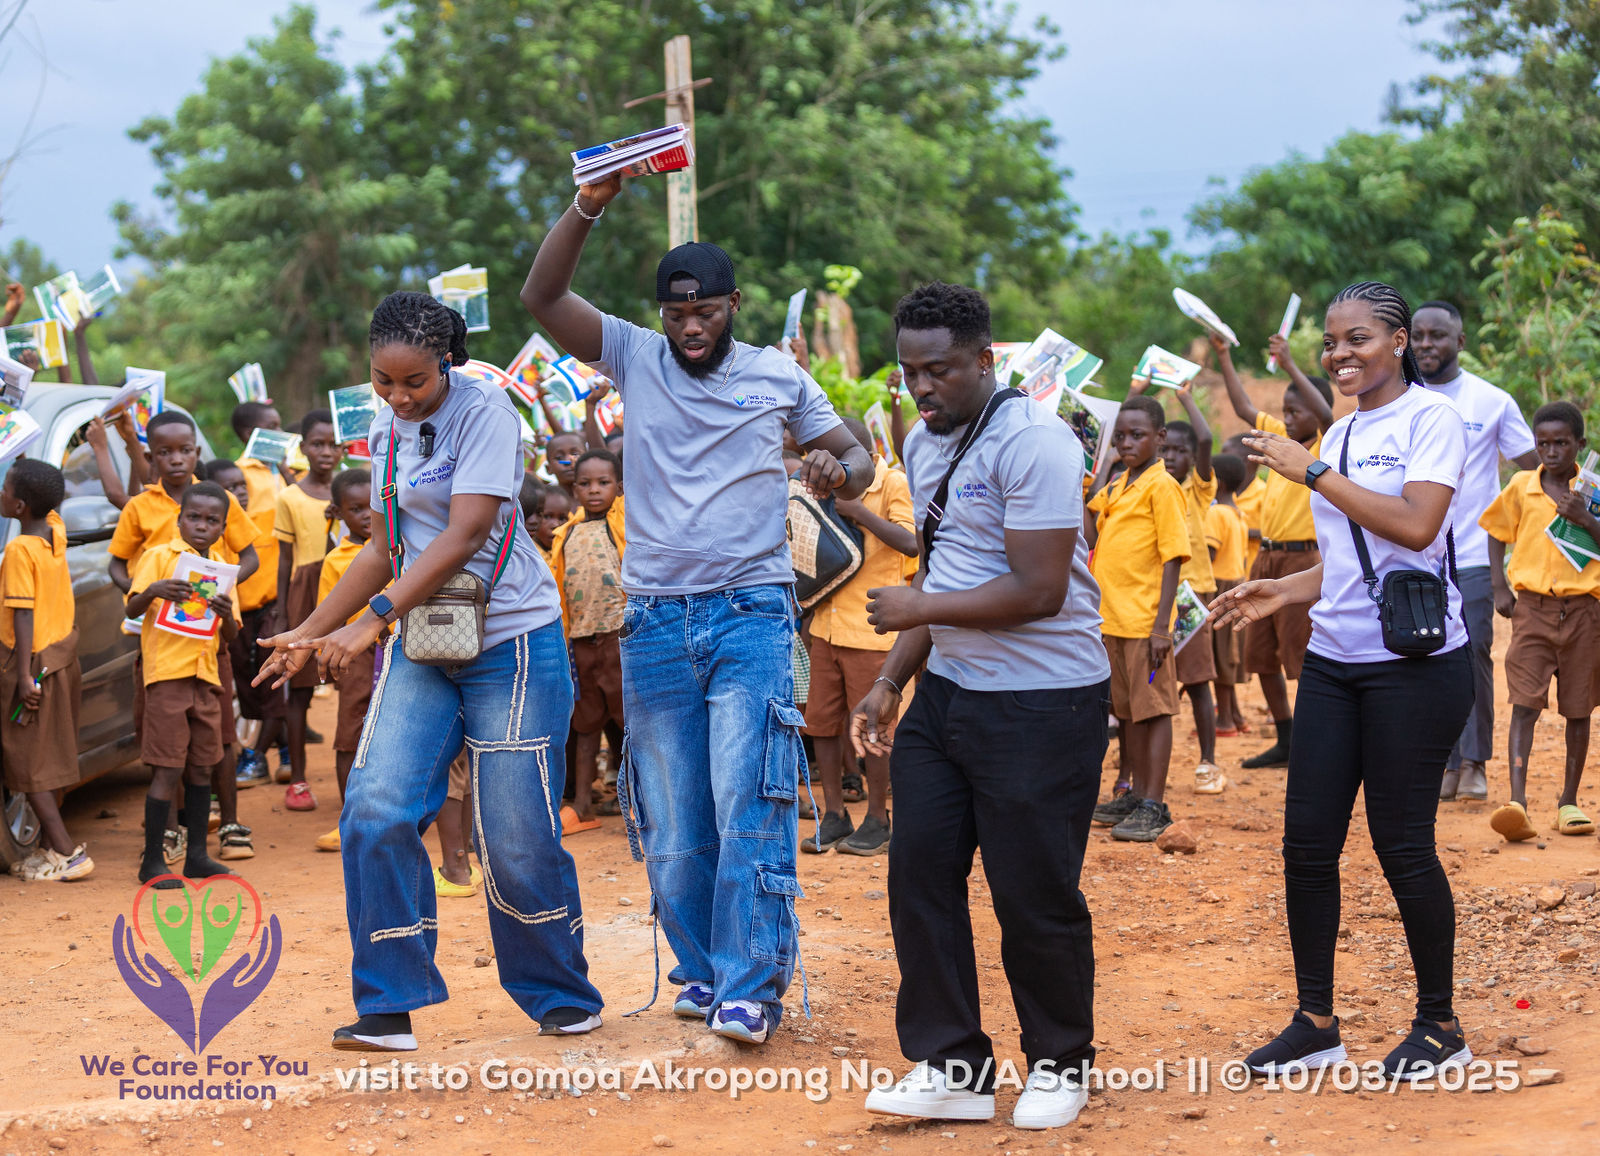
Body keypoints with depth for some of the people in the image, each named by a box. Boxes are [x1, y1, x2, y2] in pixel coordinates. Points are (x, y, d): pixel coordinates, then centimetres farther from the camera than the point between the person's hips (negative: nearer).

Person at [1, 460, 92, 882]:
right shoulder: (56, 530, 1)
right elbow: (52, 506, 26)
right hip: (63, 655, 8)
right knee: (47, 759, 15)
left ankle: (67, 852, -8)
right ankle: (47, 847, 21)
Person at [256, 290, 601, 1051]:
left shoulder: (484, 410, -11)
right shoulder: (386, 432, 10)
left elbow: (464, 536, -19)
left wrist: (372, 620, -24)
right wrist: (309, 633, 16)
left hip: (510, 643, -6)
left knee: (516, 838, -3)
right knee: (377, 812, -11)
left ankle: (563, 999, 19)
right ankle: (389, 1009, -2)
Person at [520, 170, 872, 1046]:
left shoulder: (777, 375, 5)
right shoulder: (634, 357, 6)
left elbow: (856, 457, 14)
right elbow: (541, 296, -5)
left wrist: (840, 472, -11)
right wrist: (587, 207, -17)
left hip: (750, 612, -2)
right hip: (656, 620, 2)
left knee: (748, 808, -12)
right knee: (672, 822, 6)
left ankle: (751, 988, -11)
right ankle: (701, 968, 20)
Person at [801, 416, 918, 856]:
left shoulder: (893, 484, -5)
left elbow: (911, 543, -20)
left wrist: (858, 511, -22)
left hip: (870, 628, -6)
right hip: (827, 625, 7)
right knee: (822, 722, 6)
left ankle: (877, 820, 8)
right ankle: (834, 816, 16)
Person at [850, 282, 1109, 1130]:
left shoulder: (1031, 441, -18)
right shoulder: (924, 445, 11)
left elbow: (1038, 592, -23)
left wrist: (916, 610, -14)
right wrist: (889, 683, 12)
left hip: (1043, 703, -8)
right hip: (947, 693, 8)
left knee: (1035, 898, 0)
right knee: (919, 875, 6)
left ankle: (1060, 1067, 20)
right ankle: (952, 1068, 18)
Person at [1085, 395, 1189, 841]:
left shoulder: (1162, 486, -9)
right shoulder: (1115, 488, 14)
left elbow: (1172, 558, -13)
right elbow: (1091, 542, 23)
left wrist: (1161, 625, -18)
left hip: (1144, 620, -8)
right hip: (1112, 618, 8)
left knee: (1153, 709, -3)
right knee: (1127, 709, 14)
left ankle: (1154, 805, 0)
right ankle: (1134, 794, 23)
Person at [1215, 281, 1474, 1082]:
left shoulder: (1431, 417, -8)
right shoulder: (1341, 433, 13)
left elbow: (1415, 527, -21)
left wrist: (1312, 472, -17)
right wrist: (1284, 591, 6)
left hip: (1413, 662, -7)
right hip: (1334, 661, 7)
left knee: (1402, 843, -1)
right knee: (1307, 841, 4)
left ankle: (1440, 1027, 15)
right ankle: (1315, 1024, 16)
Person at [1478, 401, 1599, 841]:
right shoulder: (1521, 487, 5)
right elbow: (1497, 533, 18)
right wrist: (1500, 587, 8)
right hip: (1532, 606, 0)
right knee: (1524, 704, -12)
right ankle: (1517, 803, -20)